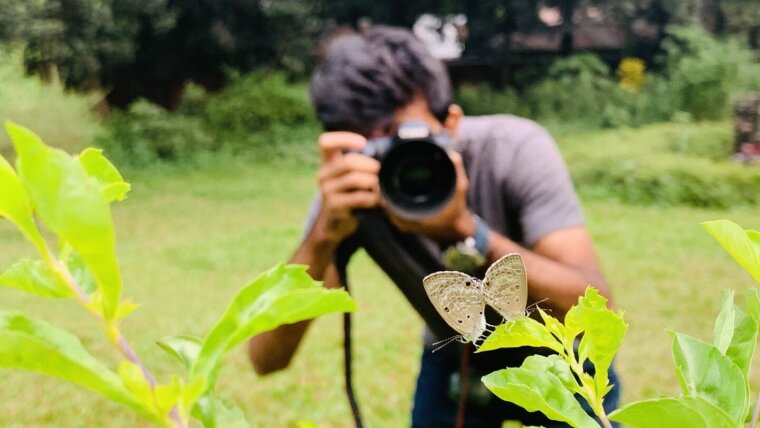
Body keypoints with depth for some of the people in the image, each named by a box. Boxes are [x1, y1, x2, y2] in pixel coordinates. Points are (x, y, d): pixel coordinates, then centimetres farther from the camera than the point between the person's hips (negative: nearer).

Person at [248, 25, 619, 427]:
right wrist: (325, 235, -46)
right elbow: (265, 358, -30)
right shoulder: (350, 191, -24)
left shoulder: (515, 149, -30)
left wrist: (466, 231, -50)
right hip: (455, 364, 2)